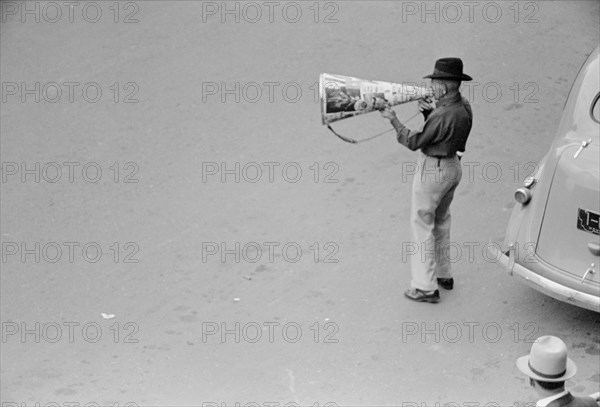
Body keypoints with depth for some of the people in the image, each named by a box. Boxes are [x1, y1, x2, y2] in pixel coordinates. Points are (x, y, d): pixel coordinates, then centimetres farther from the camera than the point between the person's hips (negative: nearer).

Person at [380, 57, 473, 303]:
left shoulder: (443, 115, -29)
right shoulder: (464, 107, -1)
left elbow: (414, 142, -20)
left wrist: (393, 119, -11)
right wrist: (428, 113, 2)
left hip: (433, 170, -9)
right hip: (453, 166, 9)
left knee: (422, 225, 2)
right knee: (441, 221, 24)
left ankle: (426, 287, 6)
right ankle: (443, 275, 35)